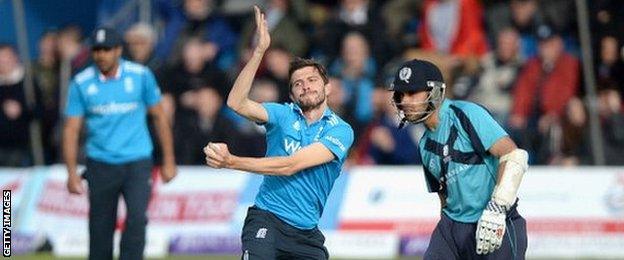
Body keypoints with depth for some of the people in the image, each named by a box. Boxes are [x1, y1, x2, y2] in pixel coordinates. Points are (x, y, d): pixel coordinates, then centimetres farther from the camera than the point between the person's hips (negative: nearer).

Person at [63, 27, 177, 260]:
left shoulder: (141, 76, -1)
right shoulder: (81, 83, -1)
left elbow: (159, 118, 7)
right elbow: (71, 129, 1)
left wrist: (168, 161, 7)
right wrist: (72, 172, -6)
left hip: (137, 162, -1)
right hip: (100, 165, 1)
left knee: (137, 218, -19)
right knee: (100, 228, 3)